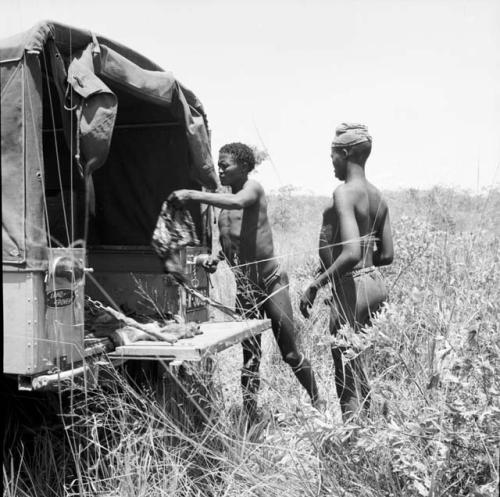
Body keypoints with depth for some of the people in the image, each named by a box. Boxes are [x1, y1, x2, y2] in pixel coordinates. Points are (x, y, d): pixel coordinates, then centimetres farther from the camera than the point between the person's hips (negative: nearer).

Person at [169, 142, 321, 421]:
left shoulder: (253, 188, -10)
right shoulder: (226, 204, 10)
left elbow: (238, 202, -34)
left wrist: (193, 195, -37)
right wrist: (218, 257, 3)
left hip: (272, 282, -6)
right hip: (244, 288, 6)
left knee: (290, 353, 1)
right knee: (250, 360, 7)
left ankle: (318, 404, 20)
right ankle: (250, 420, 12)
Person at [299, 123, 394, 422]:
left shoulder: (344, 193, -16)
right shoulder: (378, 197, 9)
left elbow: (352, 253, -27)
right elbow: (387, 255, 13)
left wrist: (315, 285, -19)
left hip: (352, 286, -9)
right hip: (375, 283, 9)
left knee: (346, 370, 0)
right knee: (354, 362, 22)